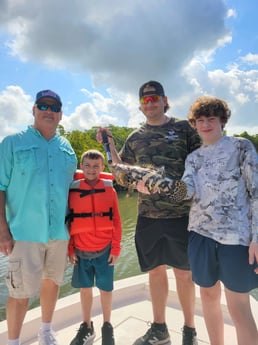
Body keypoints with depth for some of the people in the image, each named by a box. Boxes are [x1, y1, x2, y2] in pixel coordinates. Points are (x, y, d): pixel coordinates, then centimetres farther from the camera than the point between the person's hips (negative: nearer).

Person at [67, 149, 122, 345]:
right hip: (81, 251, 1)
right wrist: (70, 249, 1)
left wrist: (116, 249, -4)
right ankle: (87, 327, 34)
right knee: (85, 288, 15)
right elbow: (69, 221, 2)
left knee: (105, 288, 11)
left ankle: (107, 326, 32)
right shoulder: (73, 190, -3)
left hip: (104, 250, -1)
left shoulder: (109, 190, -5)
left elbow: (116, 221, -2)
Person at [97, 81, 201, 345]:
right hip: (148, 216, 3)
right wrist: (109, 144, 3)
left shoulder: (184, 128, 2)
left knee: (183, 273, 9)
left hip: (181, 214, -3)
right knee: (155, 271, 14)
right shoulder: (135, 138, 11)